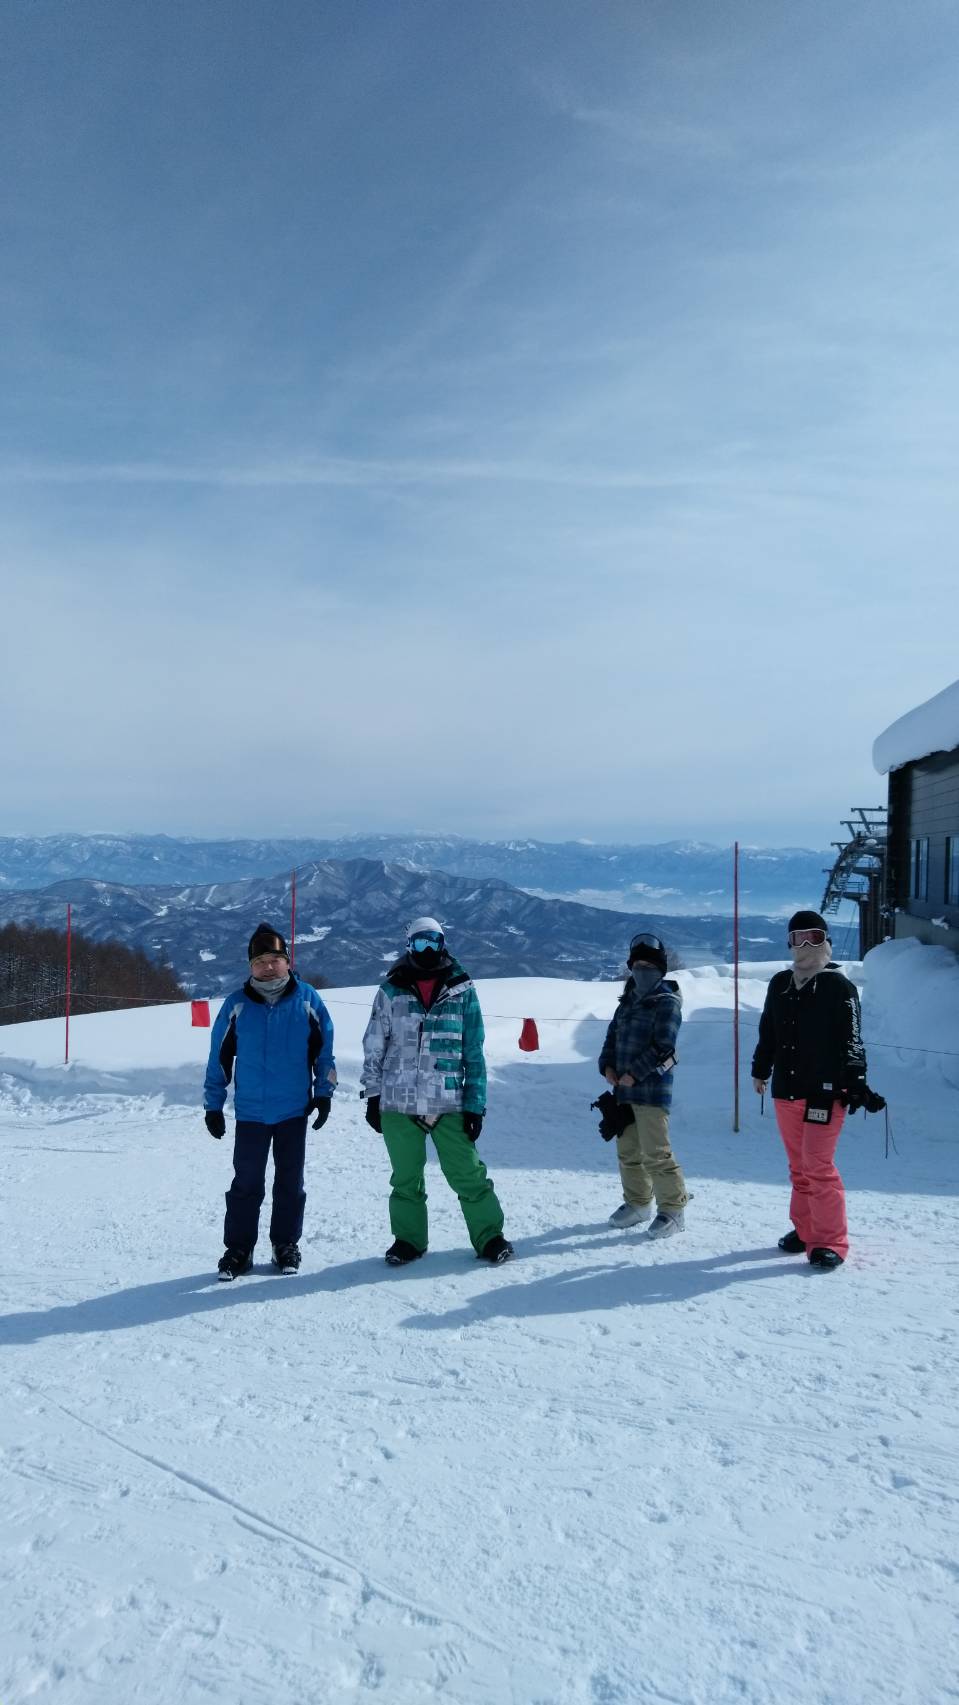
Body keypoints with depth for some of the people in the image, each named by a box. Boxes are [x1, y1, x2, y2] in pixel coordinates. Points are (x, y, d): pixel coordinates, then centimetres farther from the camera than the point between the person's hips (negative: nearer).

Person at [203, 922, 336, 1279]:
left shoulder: (307, 999, -3)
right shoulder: (237, 1004, -3)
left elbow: (324, 1050, 5)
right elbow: (219, 1057, 2)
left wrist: (324, 1093, 1)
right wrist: (213, 1105, 3)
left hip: (294, 1111, 0)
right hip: (250, 1112, 0)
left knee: (290, 1182, 11)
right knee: (246, 1183, 6)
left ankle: (286, 1245, 24)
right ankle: (238, 1248, 18)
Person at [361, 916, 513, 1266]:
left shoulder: (462, 991, 2)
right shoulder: (392, 990, 2)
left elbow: (474, 1053, 3)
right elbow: (373, 1047, 6)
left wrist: (475, 1104, -1)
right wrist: (373, 1096, 4)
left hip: (449, 1103, -1)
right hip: (399, 1103, 1)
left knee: (468, 1175, 0)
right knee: (406, 1178, 13)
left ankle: (489, 1236, 16)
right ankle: (408, 1238, 29)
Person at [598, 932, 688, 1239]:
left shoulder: (667, 1002, -8)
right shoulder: (628, 1000, 16)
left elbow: (662, 1047, -16)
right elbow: (613, 1034, 18)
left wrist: (634, 1073, -16)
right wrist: (608, 1066, 2)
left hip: (652, 1089, -8)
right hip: (624, 1088, 8)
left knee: (655, 1153, -7)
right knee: (628, 1150, 15)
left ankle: (673, 1209, 6)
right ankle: (637, 1203, 30)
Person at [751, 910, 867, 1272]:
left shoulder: (838, 986, -6)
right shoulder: (779, 984, 11)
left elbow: (851, 1040, -8)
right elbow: (768, 1031, 22)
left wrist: (855, 1084, -12)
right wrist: (760, 1069, 28)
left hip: (824, 1092, -6)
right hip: (786, 1090, 6)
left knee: (818, 1166, -9)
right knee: (798, 1167, 12)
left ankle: (830, 1242, 0)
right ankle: (804, 1229, 24)